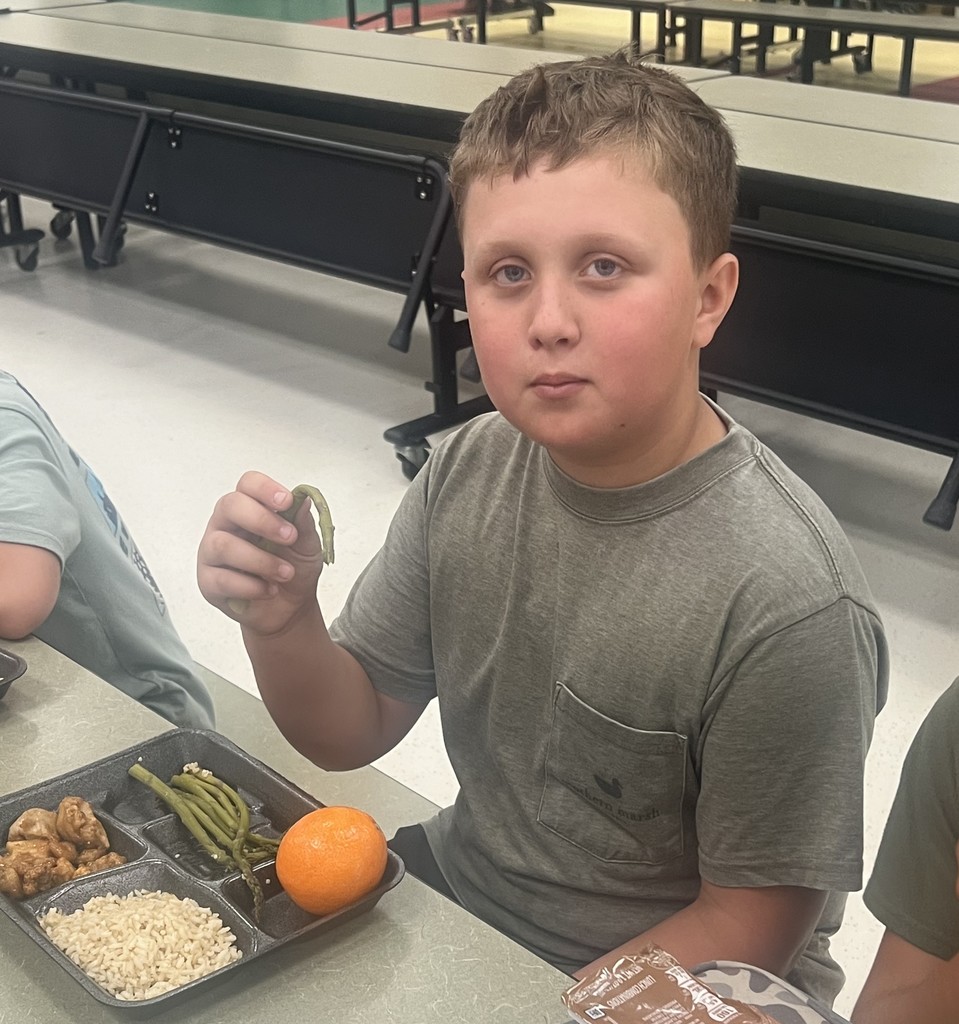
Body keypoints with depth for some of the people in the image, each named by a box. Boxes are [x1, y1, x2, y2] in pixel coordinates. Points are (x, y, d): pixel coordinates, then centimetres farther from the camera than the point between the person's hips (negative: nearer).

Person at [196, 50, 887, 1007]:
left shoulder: (788, 605, -29)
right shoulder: (468, 474, -11)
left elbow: (750, 927, -17)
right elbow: (352, 731, 0)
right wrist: (281, 625, -20)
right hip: (457, 886, 5)